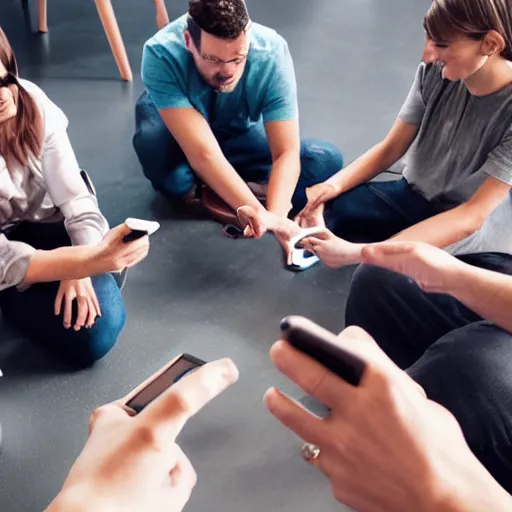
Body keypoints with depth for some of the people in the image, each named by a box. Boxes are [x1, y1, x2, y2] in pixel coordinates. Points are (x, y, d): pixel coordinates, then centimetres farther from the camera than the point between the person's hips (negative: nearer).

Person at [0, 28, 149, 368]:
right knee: (89, 338, -23)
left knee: (102, 325, -18)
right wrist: (90, 261, -45)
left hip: (41, 226, 3)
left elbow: (75, 198, -14)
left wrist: (81, 268, -27)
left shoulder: (31, 101, -19)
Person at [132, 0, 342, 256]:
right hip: (171, 130, -2)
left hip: (237, 131, 3)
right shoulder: (161, 55, -38)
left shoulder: (271, 52, -32)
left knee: (327, 160, -19)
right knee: (152, 143, -40)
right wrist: (260, 215, -53)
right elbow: (203, 154, -44)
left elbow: (287, 153, -34)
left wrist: (274, 217, -52)